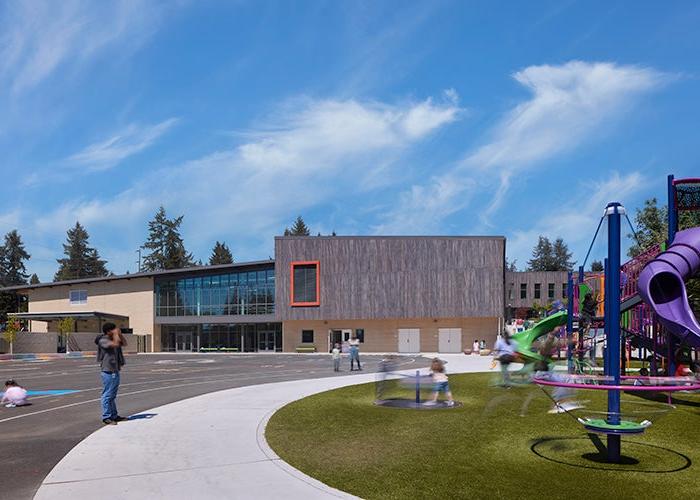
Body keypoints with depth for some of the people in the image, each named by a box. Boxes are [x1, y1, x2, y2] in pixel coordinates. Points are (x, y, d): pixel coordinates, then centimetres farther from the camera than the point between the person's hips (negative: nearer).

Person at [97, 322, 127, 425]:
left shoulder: (113, 338, 13)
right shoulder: (103, 340, -14)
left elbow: (124, 343, 17)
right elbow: (116, 344, -27)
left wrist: (120, 334, 5)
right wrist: (116, 334, -13)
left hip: (115, 370, 9)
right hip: (108, 371, -9)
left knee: (113, 395, 15)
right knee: (107, 395, -5)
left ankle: (114, 415, 23)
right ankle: (106, 417, 0)